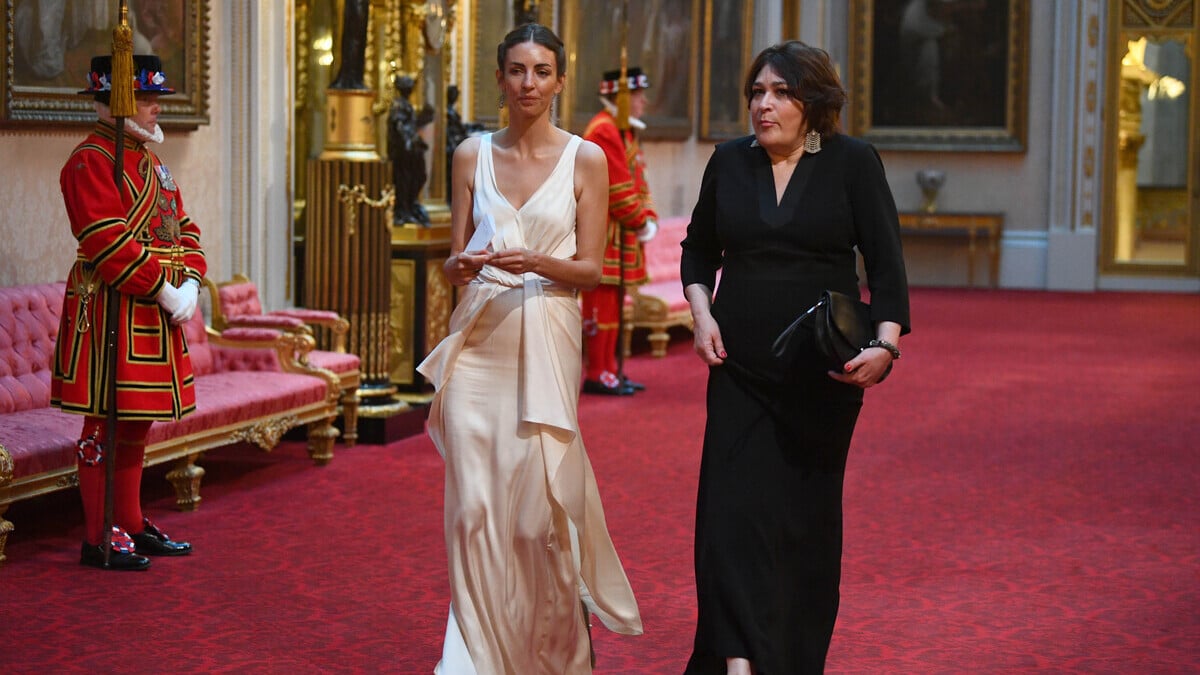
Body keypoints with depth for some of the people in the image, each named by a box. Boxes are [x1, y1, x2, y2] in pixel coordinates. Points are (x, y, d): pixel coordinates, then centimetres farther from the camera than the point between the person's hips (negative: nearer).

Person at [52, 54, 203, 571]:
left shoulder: (149, 160, 17)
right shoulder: (91, 161, -12)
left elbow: (183, 228, 16)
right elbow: (109, 242, -20)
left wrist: (190, 284, -1)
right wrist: (164, 291, -20)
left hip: (155, 314, 9)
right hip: (111, 311, -9)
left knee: (138, 424, 15)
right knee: (107, 424, -4)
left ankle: (132, 525, 24)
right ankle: (100, 539, 2)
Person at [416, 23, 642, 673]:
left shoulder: (585, 159, 1)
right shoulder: (472, 154, 8)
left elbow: (590, 268, 0)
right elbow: (453, 260, 11)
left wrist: (537, 263, -19)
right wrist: (463, 265, -12)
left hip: (546, 343, -2)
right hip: (477, 341, 2)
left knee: (538, 502, -2)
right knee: (473, 502, -2)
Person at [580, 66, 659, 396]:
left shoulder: (625, 131, 18)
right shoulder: (603, 131, -16)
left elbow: (638, 181, 19)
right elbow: (618, 187, -19)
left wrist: (649, 218, 5)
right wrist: (640, 223, -12)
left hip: (623, 236, 10)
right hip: (604, 233, -10)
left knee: (613, 303, 13)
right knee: (602, 301, -7)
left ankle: (608, 371, 19)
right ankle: (598, 375, -3)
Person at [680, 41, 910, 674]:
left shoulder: (853, 163, -3)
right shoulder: (729, 161, 5)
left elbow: (885, 261, -8)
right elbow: (698, 248, 17)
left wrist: (886, 342, -23)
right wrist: (701, 313, 1)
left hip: (822, 372, -1)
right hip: (740, 367, 2)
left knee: (807, 514, 8)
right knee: (734, 507, -11)